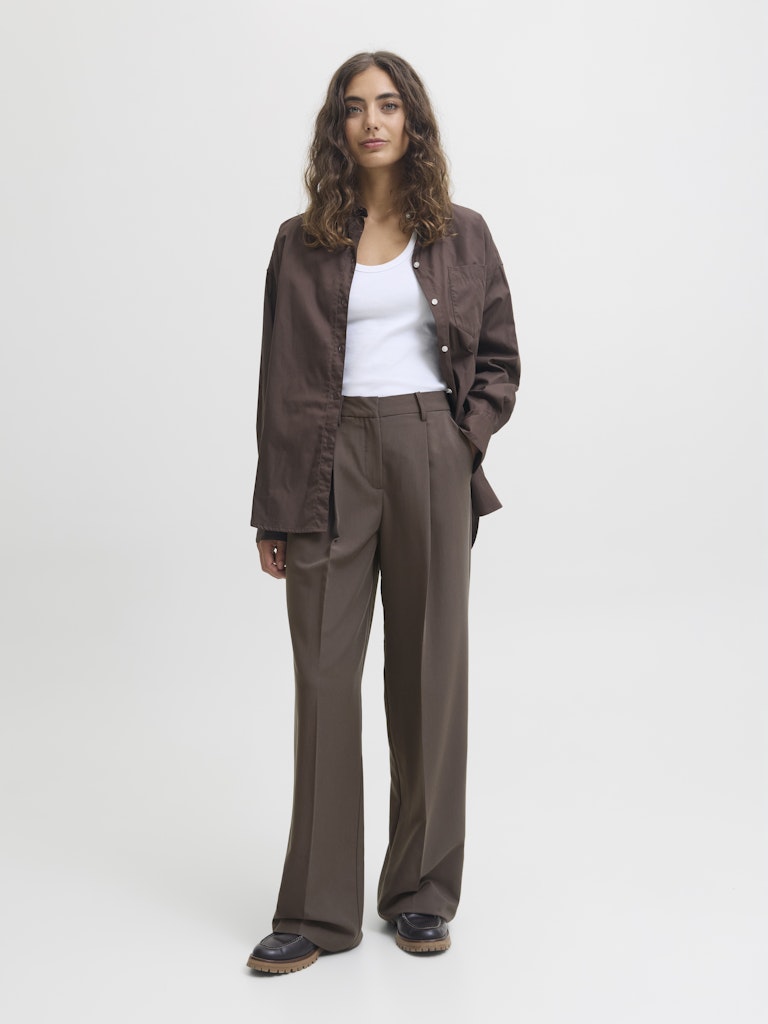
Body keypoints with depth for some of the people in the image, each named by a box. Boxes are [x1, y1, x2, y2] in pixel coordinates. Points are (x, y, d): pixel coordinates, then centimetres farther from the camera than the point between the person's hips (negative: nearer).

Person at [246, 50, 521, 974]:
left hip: (430, 458, 0)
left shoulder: (461, 236, 8)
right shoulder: (303, 242, 7)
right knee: (324, 675, 0)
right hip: (330, 464, 0)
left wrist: (461, 445, -4)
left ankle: (422, 890, 20)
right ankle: (320, 908, 9)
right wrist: (275, 509, 0)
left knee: (428, 672, 5)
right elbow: (280, 381, 4)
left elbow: (500, 361, 12)